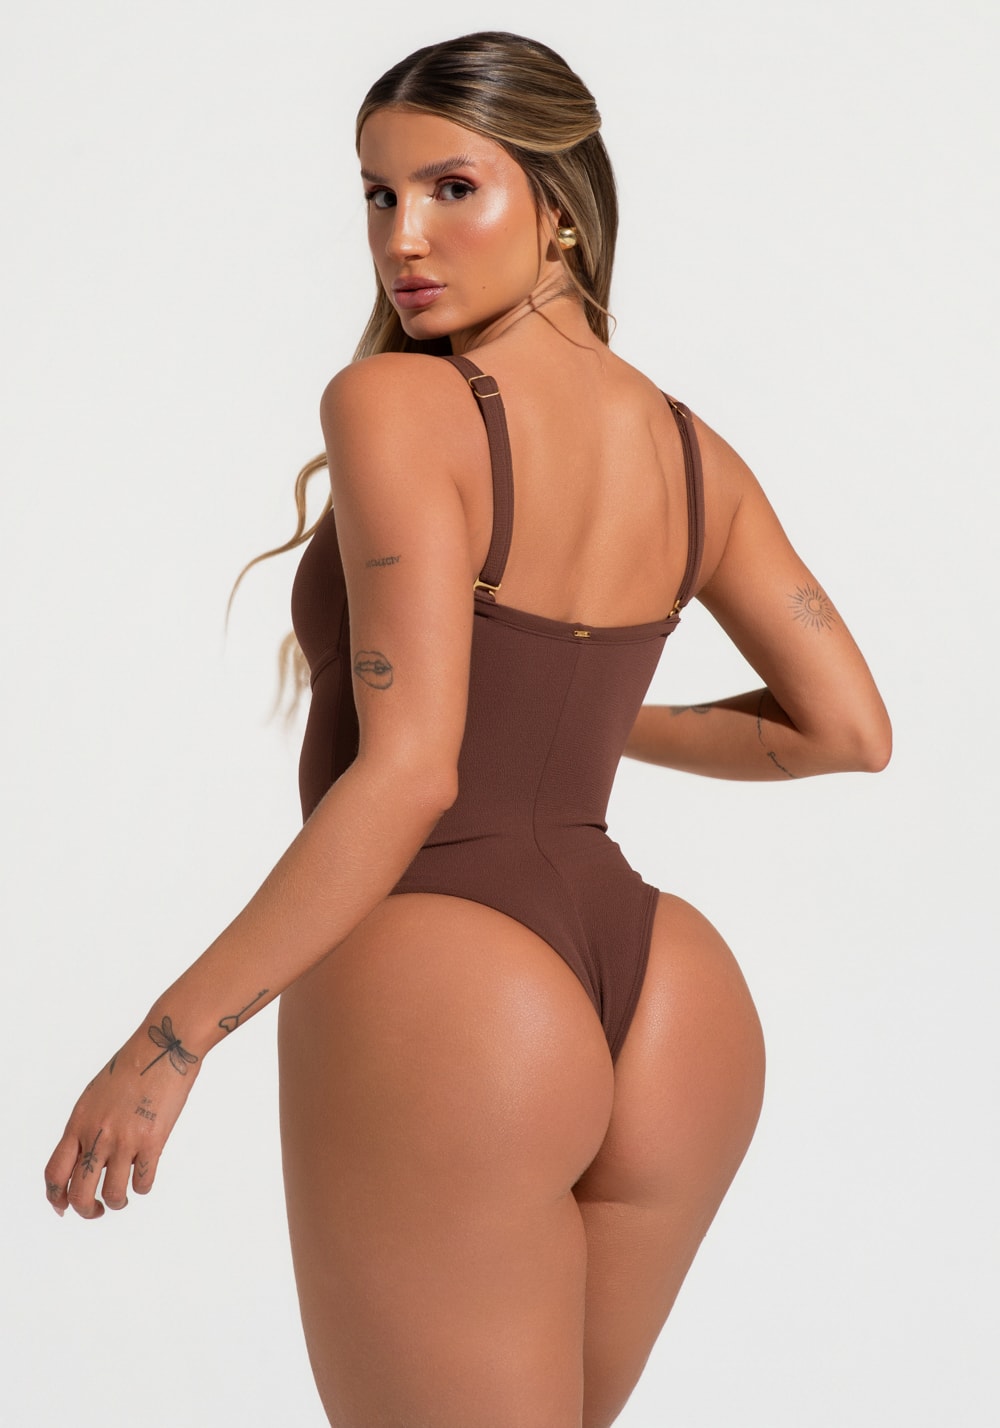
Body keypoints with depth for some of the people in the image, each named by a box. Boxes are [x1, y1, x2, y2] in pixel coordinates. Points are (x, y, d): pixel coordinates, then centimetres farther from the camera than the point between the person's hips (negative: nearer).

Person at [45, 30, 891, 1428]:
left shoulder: (396, 402, -9)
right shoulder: (690, 450, 11)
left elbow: (408, 770, -18)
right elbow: (851, 727, 15)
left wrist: (170, 1039, -13)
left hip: (435, 1006, -8)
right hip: (668, 1009, 8)